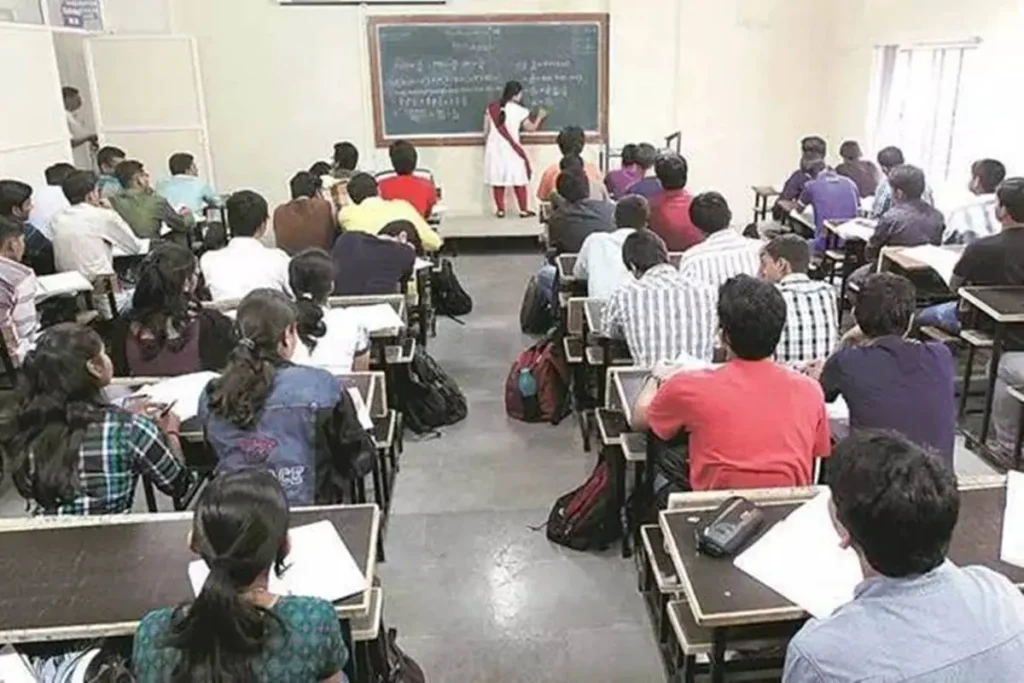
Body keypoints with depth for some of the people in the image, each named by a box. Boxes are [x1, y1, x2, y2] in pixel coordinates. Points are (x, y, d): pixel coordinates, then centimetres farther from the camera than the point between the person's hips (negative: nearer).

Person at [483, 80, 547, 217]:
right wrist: (540, 116, 20)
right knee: (518, 179, 6)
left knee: (497, 179, 8)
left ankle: (500, 210, 10)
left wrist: (486, 145, 20)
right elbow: (530, 128, 4)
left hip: (494, 148, 3)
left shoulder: (491, 107, 1)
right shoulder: (519, 110, -7)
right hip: (512, 149, -3)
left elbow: (486, 130, 5)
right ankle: (523, 210, 10)